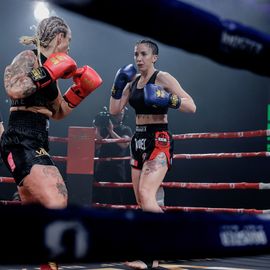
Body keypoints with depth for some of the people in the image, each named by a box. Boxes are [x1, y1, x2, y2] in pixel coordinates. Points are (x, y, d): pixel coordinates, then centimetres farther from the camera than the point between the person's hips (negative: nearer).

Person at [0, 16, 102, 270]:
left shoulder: (46, 65, 18)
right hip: (21, 142, -10)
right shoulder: (28, 58, -6)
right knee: (56, 204, -24)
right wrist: (49, 73, -19)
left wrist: (79, 89, 19)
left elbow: (58, 112, 28)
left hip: (35, 143, 10)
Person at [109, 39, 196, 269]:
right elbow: (115, 110, 11)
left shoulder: (163, 78, -7)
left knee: (146, 195, -23)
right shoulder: (133, 81, 13)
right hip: (139, 140, 8)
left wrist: (167, 99, -28)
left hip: (158, 140, -8)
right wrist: (119, 84, 2)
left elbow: (191, 106, -13)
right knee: (142, 202, 9)